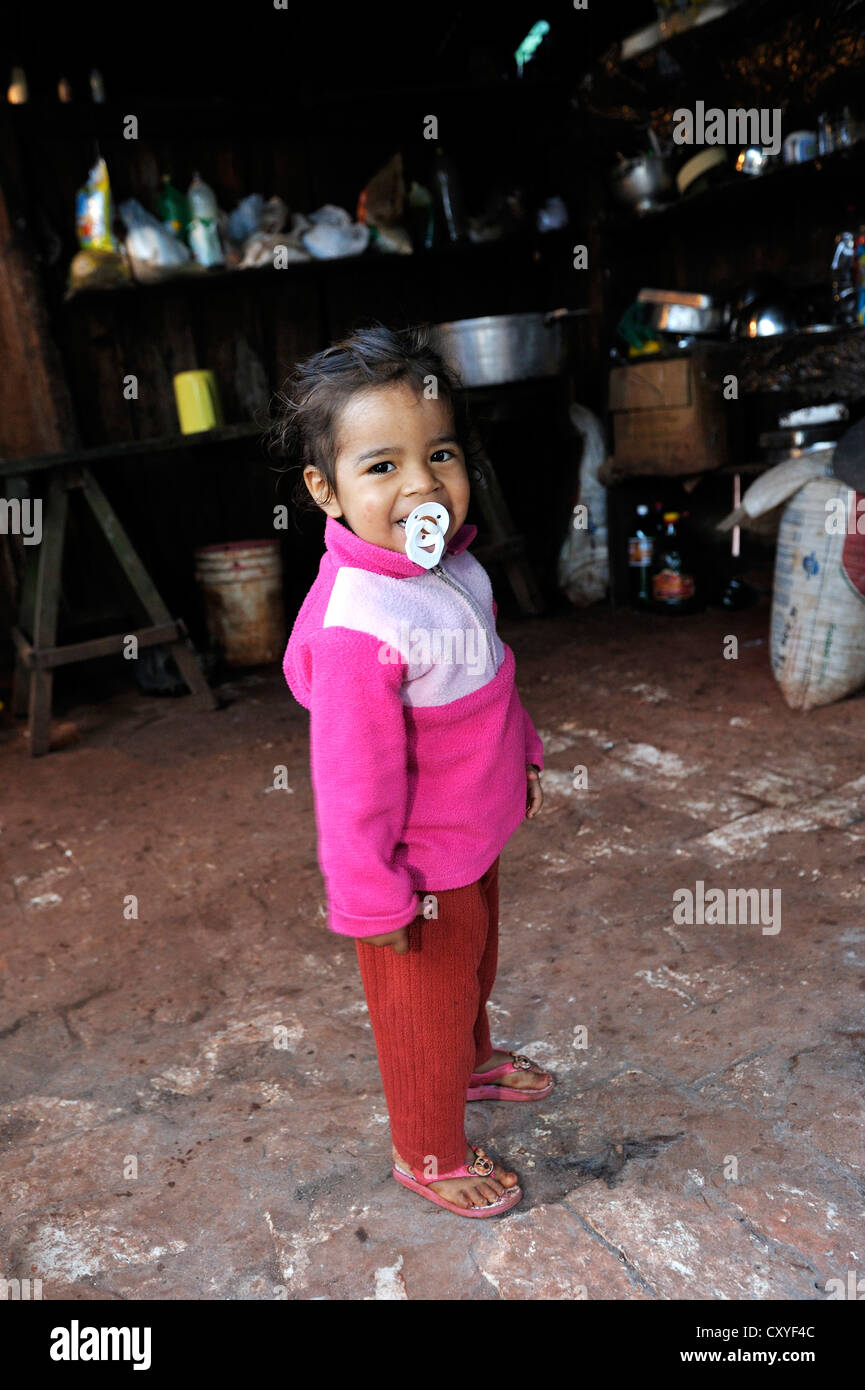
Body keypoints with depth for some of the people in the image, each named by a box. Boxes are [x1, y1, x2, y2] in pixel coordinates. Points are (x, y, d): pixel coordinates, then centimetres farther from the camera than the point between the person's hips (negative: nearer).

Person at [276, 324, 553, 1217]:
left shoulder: (451, 563, -8)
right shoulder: (357, 628, -35)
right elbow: (352, 780, -28)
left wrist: (521, 759, 20)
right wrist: (373, 900, -18)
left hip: (476, 837, 8)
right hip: (418, 869, -8)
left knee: (474, 968, 32)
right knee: (425, 1010, 16)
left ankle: (473, 1062, 63)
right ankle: (428, 1154, 43)